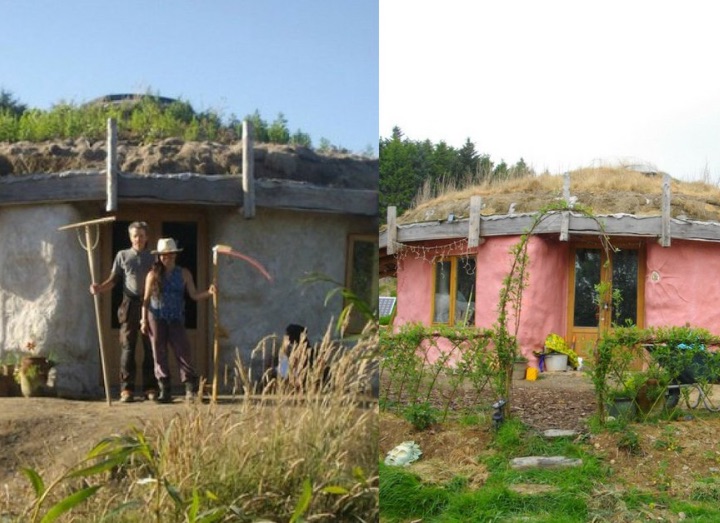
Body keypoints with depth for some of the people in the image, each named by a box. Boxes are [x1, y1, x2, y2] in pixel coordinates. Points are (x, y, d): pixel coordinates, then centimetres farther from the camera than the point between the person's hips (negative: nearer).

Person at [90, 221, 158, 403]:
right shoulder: (122, 255, 10)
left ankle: (150, 388, 8)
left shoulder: (152, 258, 12)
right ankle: (127, 389, -2)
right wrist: (100, 288, -11)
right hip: (130, 304, -1)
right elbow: (113, 280, 7)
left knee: (150, 347, 3)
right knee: (128, 347, -3)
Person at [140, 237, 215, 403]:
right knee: (160, 355, 1)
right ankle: (164, 391, 8)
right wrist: (144, 320, 2)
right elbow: (146, 299, 7)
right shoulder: (153, 274, 5)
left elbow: (194, 295, 4)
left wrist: (209, 293, -14)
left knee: (183, 353, -4)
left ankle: (191, 390, -1)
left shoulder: (184, 274, 7)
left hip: (176, 319, 0)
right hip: (156, 318, 0)